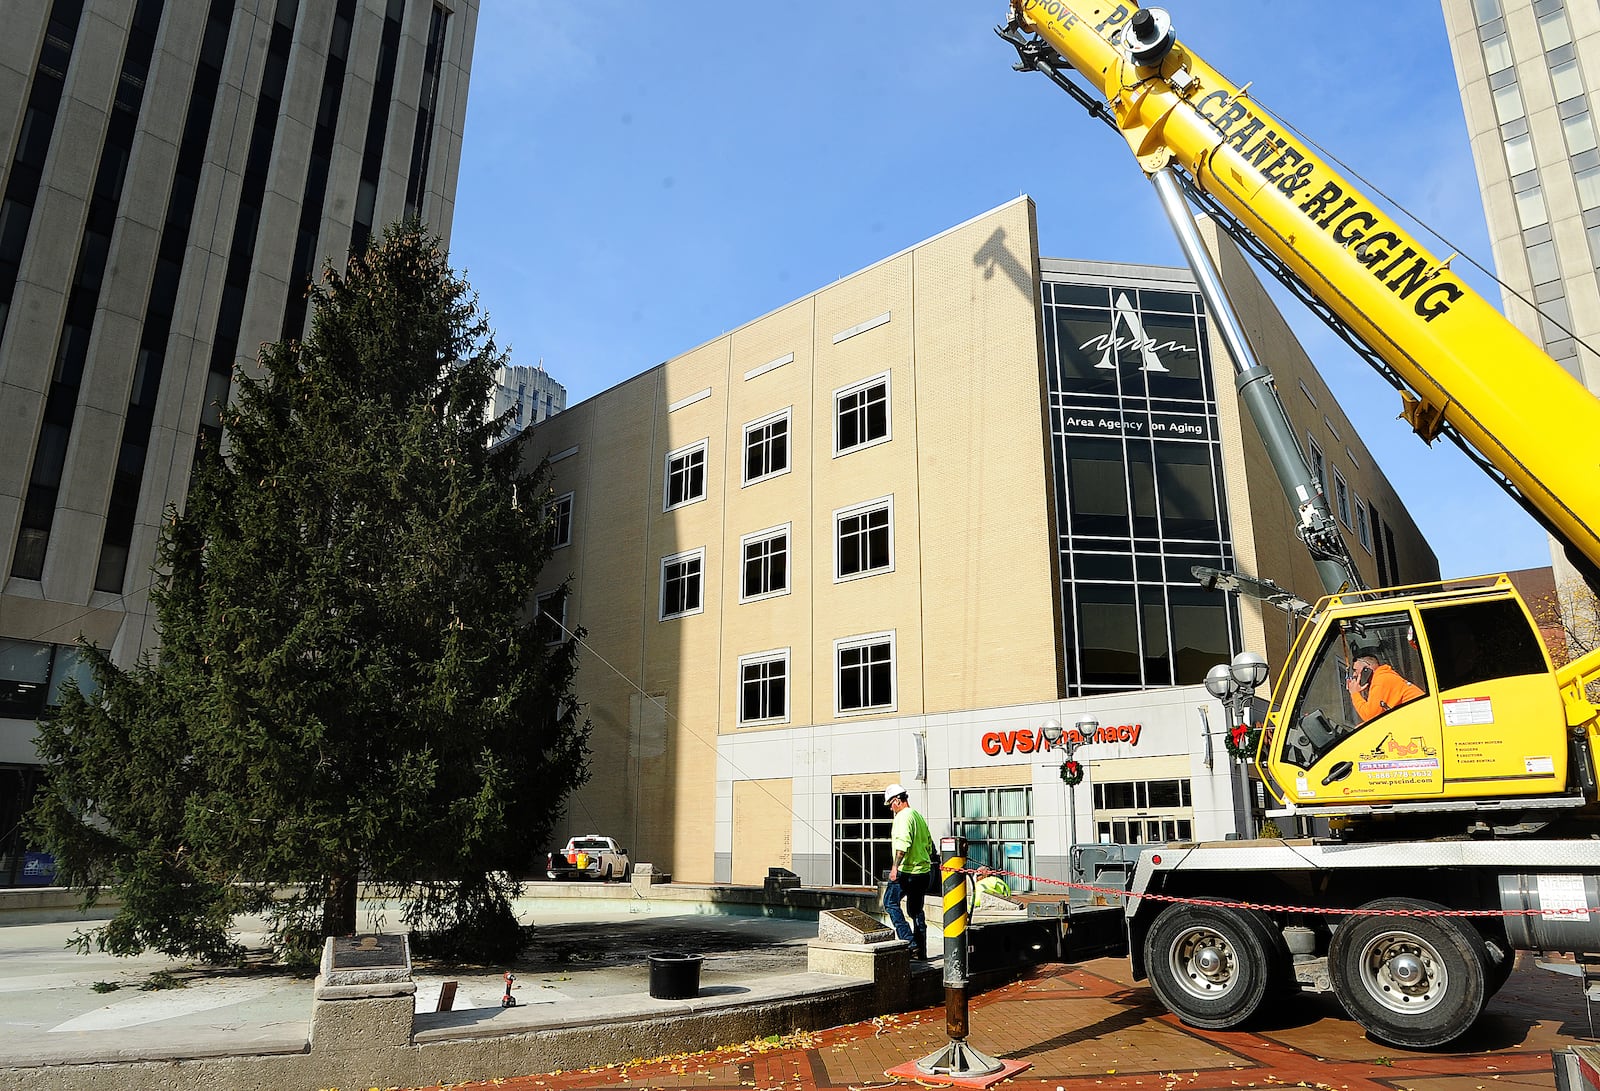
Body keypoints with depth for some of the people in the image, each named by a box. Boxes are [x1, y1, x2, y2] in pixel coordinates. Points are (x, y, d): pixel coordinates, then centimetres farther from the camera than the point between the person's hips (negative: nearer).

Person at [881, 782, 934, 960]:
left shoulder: (903, 816, -11)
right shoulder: (918, 816, 17)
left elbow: (903, 844, -24)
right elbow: (929, 844, 23)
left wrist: (895, 866, -26)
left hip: (906, 871, -9)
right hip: (923, 871, 9)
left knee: (890, 902, -2)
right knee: (916, 910, 14)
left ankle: (909, 942, -11)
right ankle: (921, 951, 14)